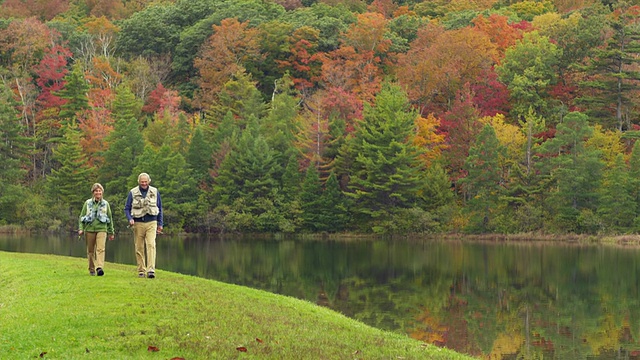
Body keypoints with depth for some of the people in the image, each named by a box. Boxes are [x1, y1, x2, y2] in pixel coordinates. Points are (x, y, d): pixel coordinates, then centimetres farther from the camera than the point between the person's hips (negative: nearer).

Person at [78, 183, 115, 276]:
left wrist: (111, 232, 18)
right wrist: (80, 228, -4)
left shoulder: (105, 204, 10)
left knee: (101, 249, -18)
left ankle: (100, 268, -28)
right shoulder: (87, 203, 7)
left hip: (101, 229, -1)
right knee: (90, 251, 6)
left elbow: (110, 218, 17)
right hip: (89, 229, 1)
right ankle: (92, 269, 18)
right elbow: (81, 216, 9)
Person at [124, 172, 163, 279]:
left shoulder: (155, 192, 7)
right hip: (138, 223, 0)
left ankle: (151, 270, -21)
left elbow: (160, 208, 15)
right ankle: (141, 271, 11)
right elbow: (127, 209, 7)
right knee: (139, 248, 3)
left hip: (151, 223, 0)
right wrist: (130, 219, -11)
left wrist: (160, 224, 12)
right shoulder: (133, 193, 3)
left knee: (151, 245, -15)